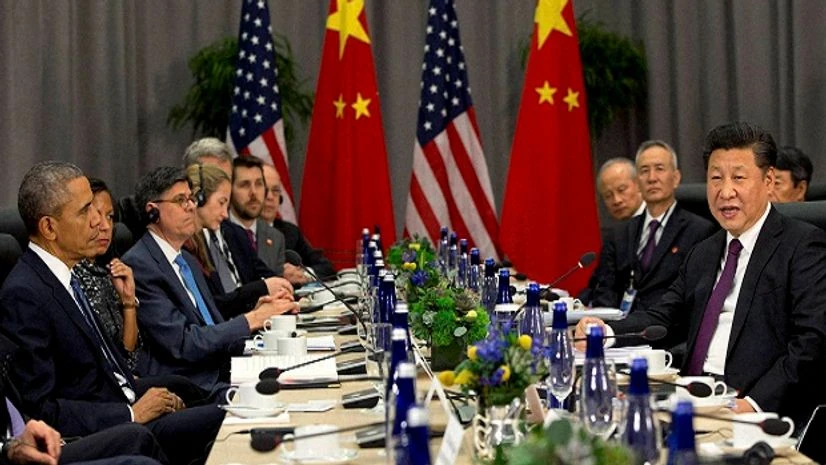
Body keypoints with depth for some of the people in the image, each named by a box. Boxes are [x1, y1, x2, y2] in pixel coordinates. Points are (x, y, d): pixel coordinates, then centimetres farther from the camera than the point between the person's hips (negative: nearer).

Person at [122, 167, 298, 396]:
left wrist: (255, 315, 1)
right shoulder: (138, 265, -9)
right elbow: (182, 344, -16)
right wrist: (251, 320, -14)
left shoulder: (189, 261, 21)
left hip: (220, 381, 8)